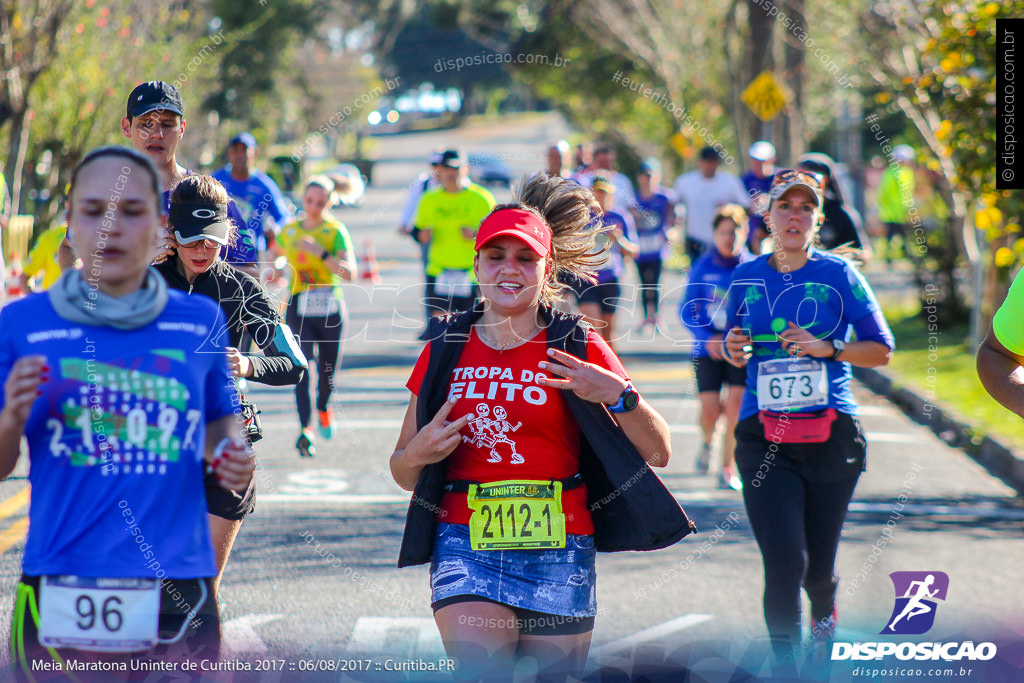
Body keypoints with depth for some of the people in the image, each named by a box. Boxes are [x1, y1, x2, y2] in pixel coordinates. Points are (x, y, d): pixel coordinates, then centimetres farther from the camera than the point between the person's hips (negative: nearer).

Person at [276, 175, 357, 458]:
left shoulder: (336, 231, -5)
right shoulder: (289, 231, 6)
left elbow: (349, 273, -19)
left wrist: (321, 253, -27)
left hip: (330, 307, -1)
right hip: (298, 308, 1)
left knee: (328, 372, 10)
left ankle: (323, 408, 43)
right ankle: (305, 430, -22)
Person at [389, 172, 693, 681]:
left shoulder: (578, 349, 4)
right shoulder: (445, 351, 8)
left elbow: (658, 453, 2)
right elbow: (402, 473, 17)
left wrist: (618, 395, -14)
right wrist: (418, 454, -5)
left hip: (557, 550, 0)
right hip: (466, 547, 0)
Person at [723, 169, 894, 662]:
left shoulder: (839, 275, 1)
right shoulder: (746, 278, 8)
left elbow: (881, 350, 3)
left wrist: (827, 348, -12)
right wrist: (734, 351, -1)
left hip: (831, 439, 0)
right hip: (764, 440, 0)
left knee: (818, 567, 10)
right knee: (784, 564, -14)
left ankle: (824, 613, 46)